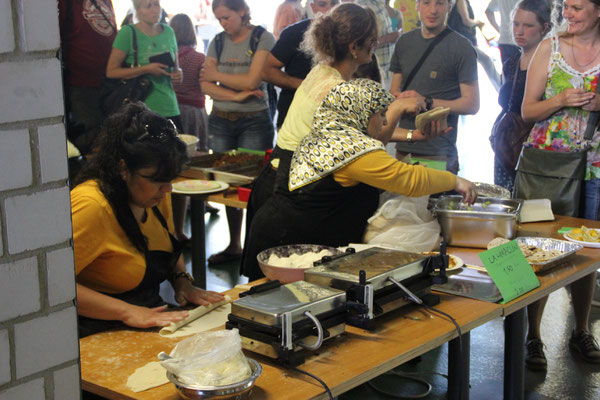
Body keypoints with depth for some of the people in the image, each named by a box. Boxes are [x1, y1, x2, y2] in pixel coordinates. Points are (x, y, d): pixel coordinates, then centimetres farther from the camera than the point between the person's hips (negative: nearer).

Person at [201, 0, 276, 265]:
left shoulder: (263, 39, -3)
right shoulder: (218, 42, 11)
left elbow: (252, 80, -13)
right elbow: (205, 85, 4)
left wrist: (217, 75, -1)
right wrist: (236, 95, -11)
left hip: (254, 121, -5)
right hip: (221, 121, 5)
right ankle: (234, 245, 17)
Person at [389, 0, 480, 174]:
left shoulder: (461, 47, -5)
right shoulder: (404, 42, 11)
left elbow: (472, 104, -8)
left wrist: (427, 102, -18)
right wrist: (400, 98, -6)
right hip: (403, 148, 5)